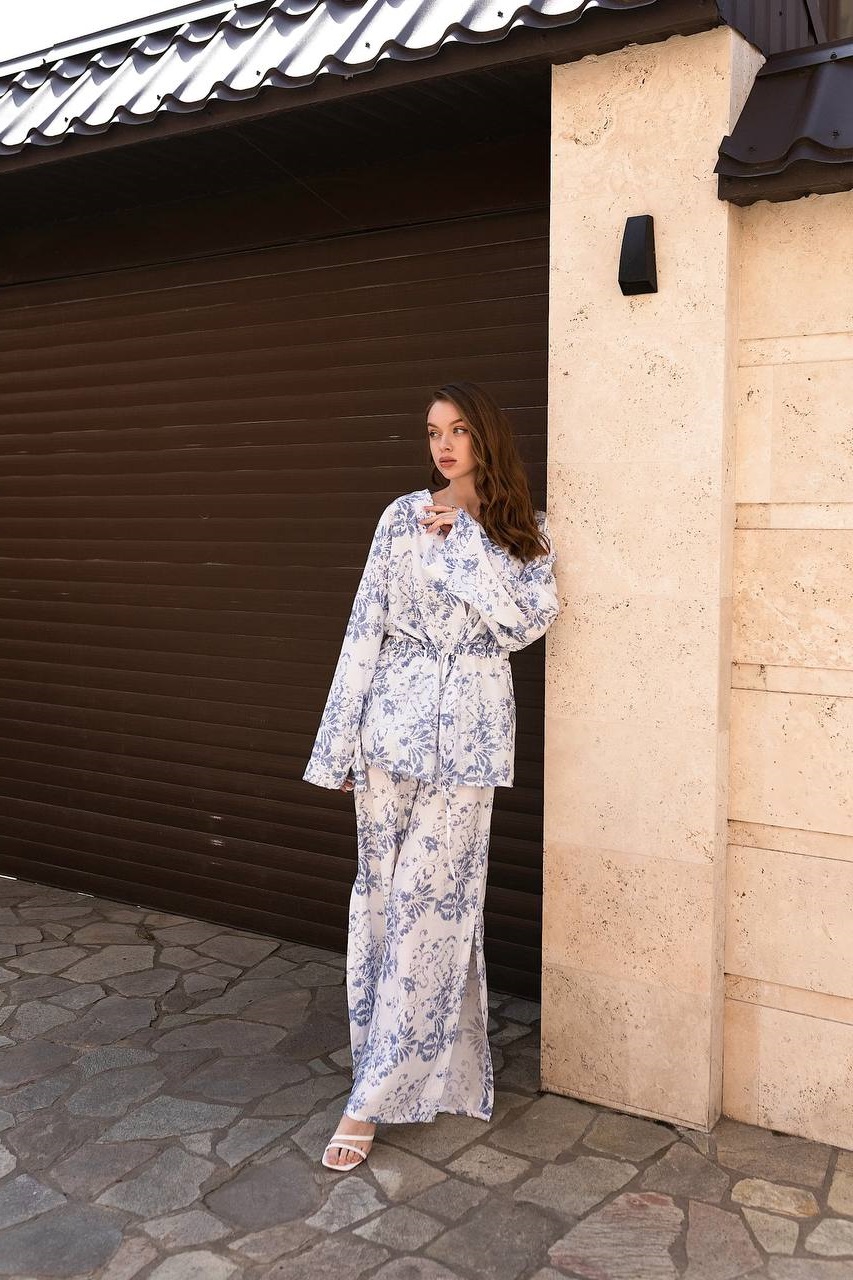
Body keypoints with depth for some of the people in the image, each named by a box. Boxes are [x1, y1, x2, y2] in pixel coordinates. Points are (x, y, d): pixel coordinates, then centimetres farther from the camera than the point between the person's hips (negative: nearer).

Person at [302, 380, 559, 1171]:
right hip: (395, 717, 1)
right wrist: (340, 744, 0)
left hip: (470, 728, -1)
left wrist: (464, 541, -11)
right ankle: (426, 1066, 24)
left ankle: (375, 1096, 8)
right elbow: (366, 627, 2)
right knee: (384, 892, 6)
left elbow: (527, 621, -8)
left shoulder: (525, 532, 6)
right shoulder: (404, 516, 5)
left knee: (432, 899, -2)